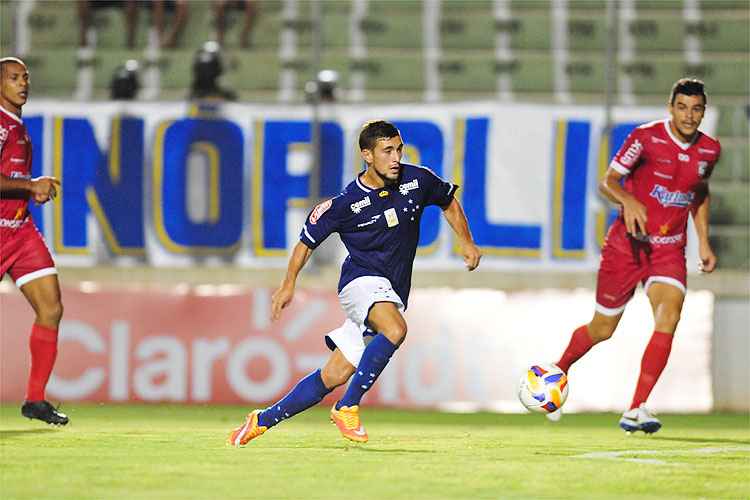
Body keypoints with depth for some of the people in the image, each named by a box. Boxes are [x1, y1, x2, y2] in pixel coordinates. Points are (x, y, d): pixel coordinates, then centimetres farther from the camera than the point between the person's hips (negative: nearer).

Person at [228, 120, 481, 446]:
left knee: (334, 376, 1)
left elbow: (449, 202, 20)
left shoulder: (417, 180, -2)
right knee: (395, 330, -36)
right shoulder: (347, 202, -12)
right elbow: (309, 236, 4)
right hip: (362, 281, -4)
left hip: (393, 293, 5)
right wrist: (289, 283, 4)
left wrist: (466, 243, 10)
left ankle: (264, 420, 13)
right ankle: (347, 408, -27)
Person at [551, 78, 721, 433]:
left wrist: (703, 241, 15)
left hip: (670, 250, 3)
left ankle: (636, 411, -20)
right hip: (627, 243, -3)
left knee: (668, 317, -21)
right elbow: (607, 181, -9)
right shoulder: (646, 137, -12)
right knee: (602, 329, 6)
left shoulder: (709, 150, 3)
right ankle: (557, 372, 37)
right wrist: (628, 201, -30)